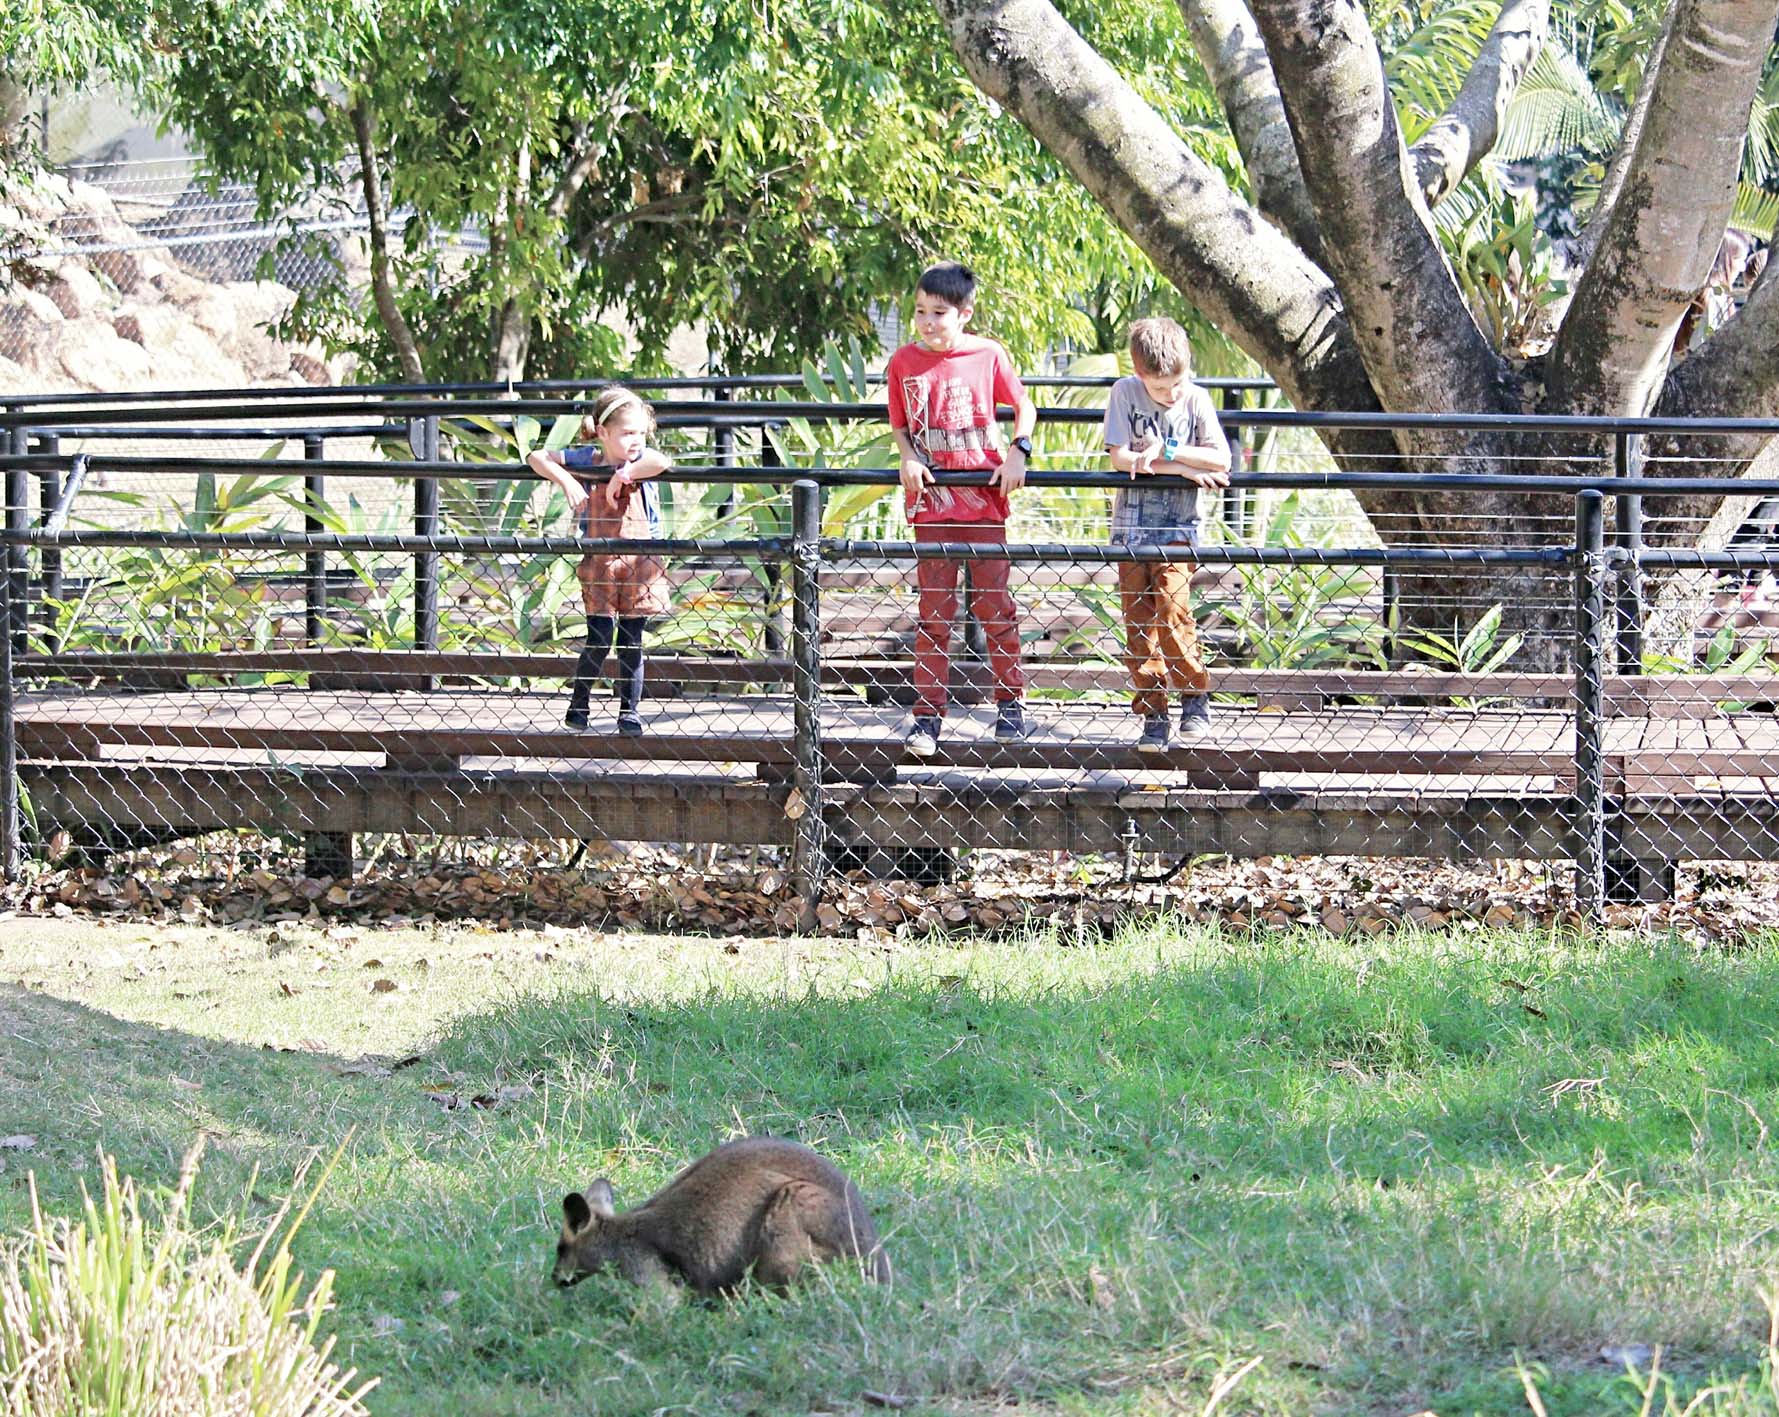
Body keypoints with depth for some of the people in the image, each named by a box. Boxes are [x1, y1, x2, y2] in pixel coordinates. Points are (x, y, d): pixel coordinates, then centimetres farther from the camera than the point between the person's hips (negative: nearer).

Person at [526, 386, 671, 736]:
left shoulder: (642, 460, -3)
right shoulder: (587, 460, -1)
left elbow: (662, 462, -27)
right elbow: (537, 459, -4)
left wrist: (622, 476, -24)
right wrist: (566, 481, -18)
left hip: (640, 563, 0)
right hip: (599, 563, 0)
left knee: (631, 641, 5)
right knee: (599, 638, -4)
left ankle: (630, 709, 15)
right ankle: (578, 702, 14)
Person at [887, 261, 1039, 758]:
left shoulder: (988, 356, -3)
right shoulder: (903, 363, 1)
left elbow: (1025, 408, 8)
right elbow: (899, 424, 12)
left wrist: (1017, 453, -8)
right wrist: (908, 459, -7)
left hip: (983, 498, -1)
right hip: (930, 501, 1)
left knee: (994, 603, 4)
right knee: (934, 610, 2)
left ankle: (1011, 702, 18)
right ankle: (928, 714, 5)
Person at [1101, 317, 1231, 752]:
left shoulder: (1196, 399, -1)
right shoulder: (1125, 394, -1)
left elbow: (1220, 459, -8)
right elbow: (1121, 458, -9)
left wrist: (1165, 451, -15)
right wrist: (1183, 468, -12)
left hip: (1177, 527, -1)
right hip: (1131, 527, 1)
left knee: (1172, 612, -18)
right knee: (1139, 623, 0)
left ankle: (1195, 696, -1)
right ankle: (1153, 714, 7)